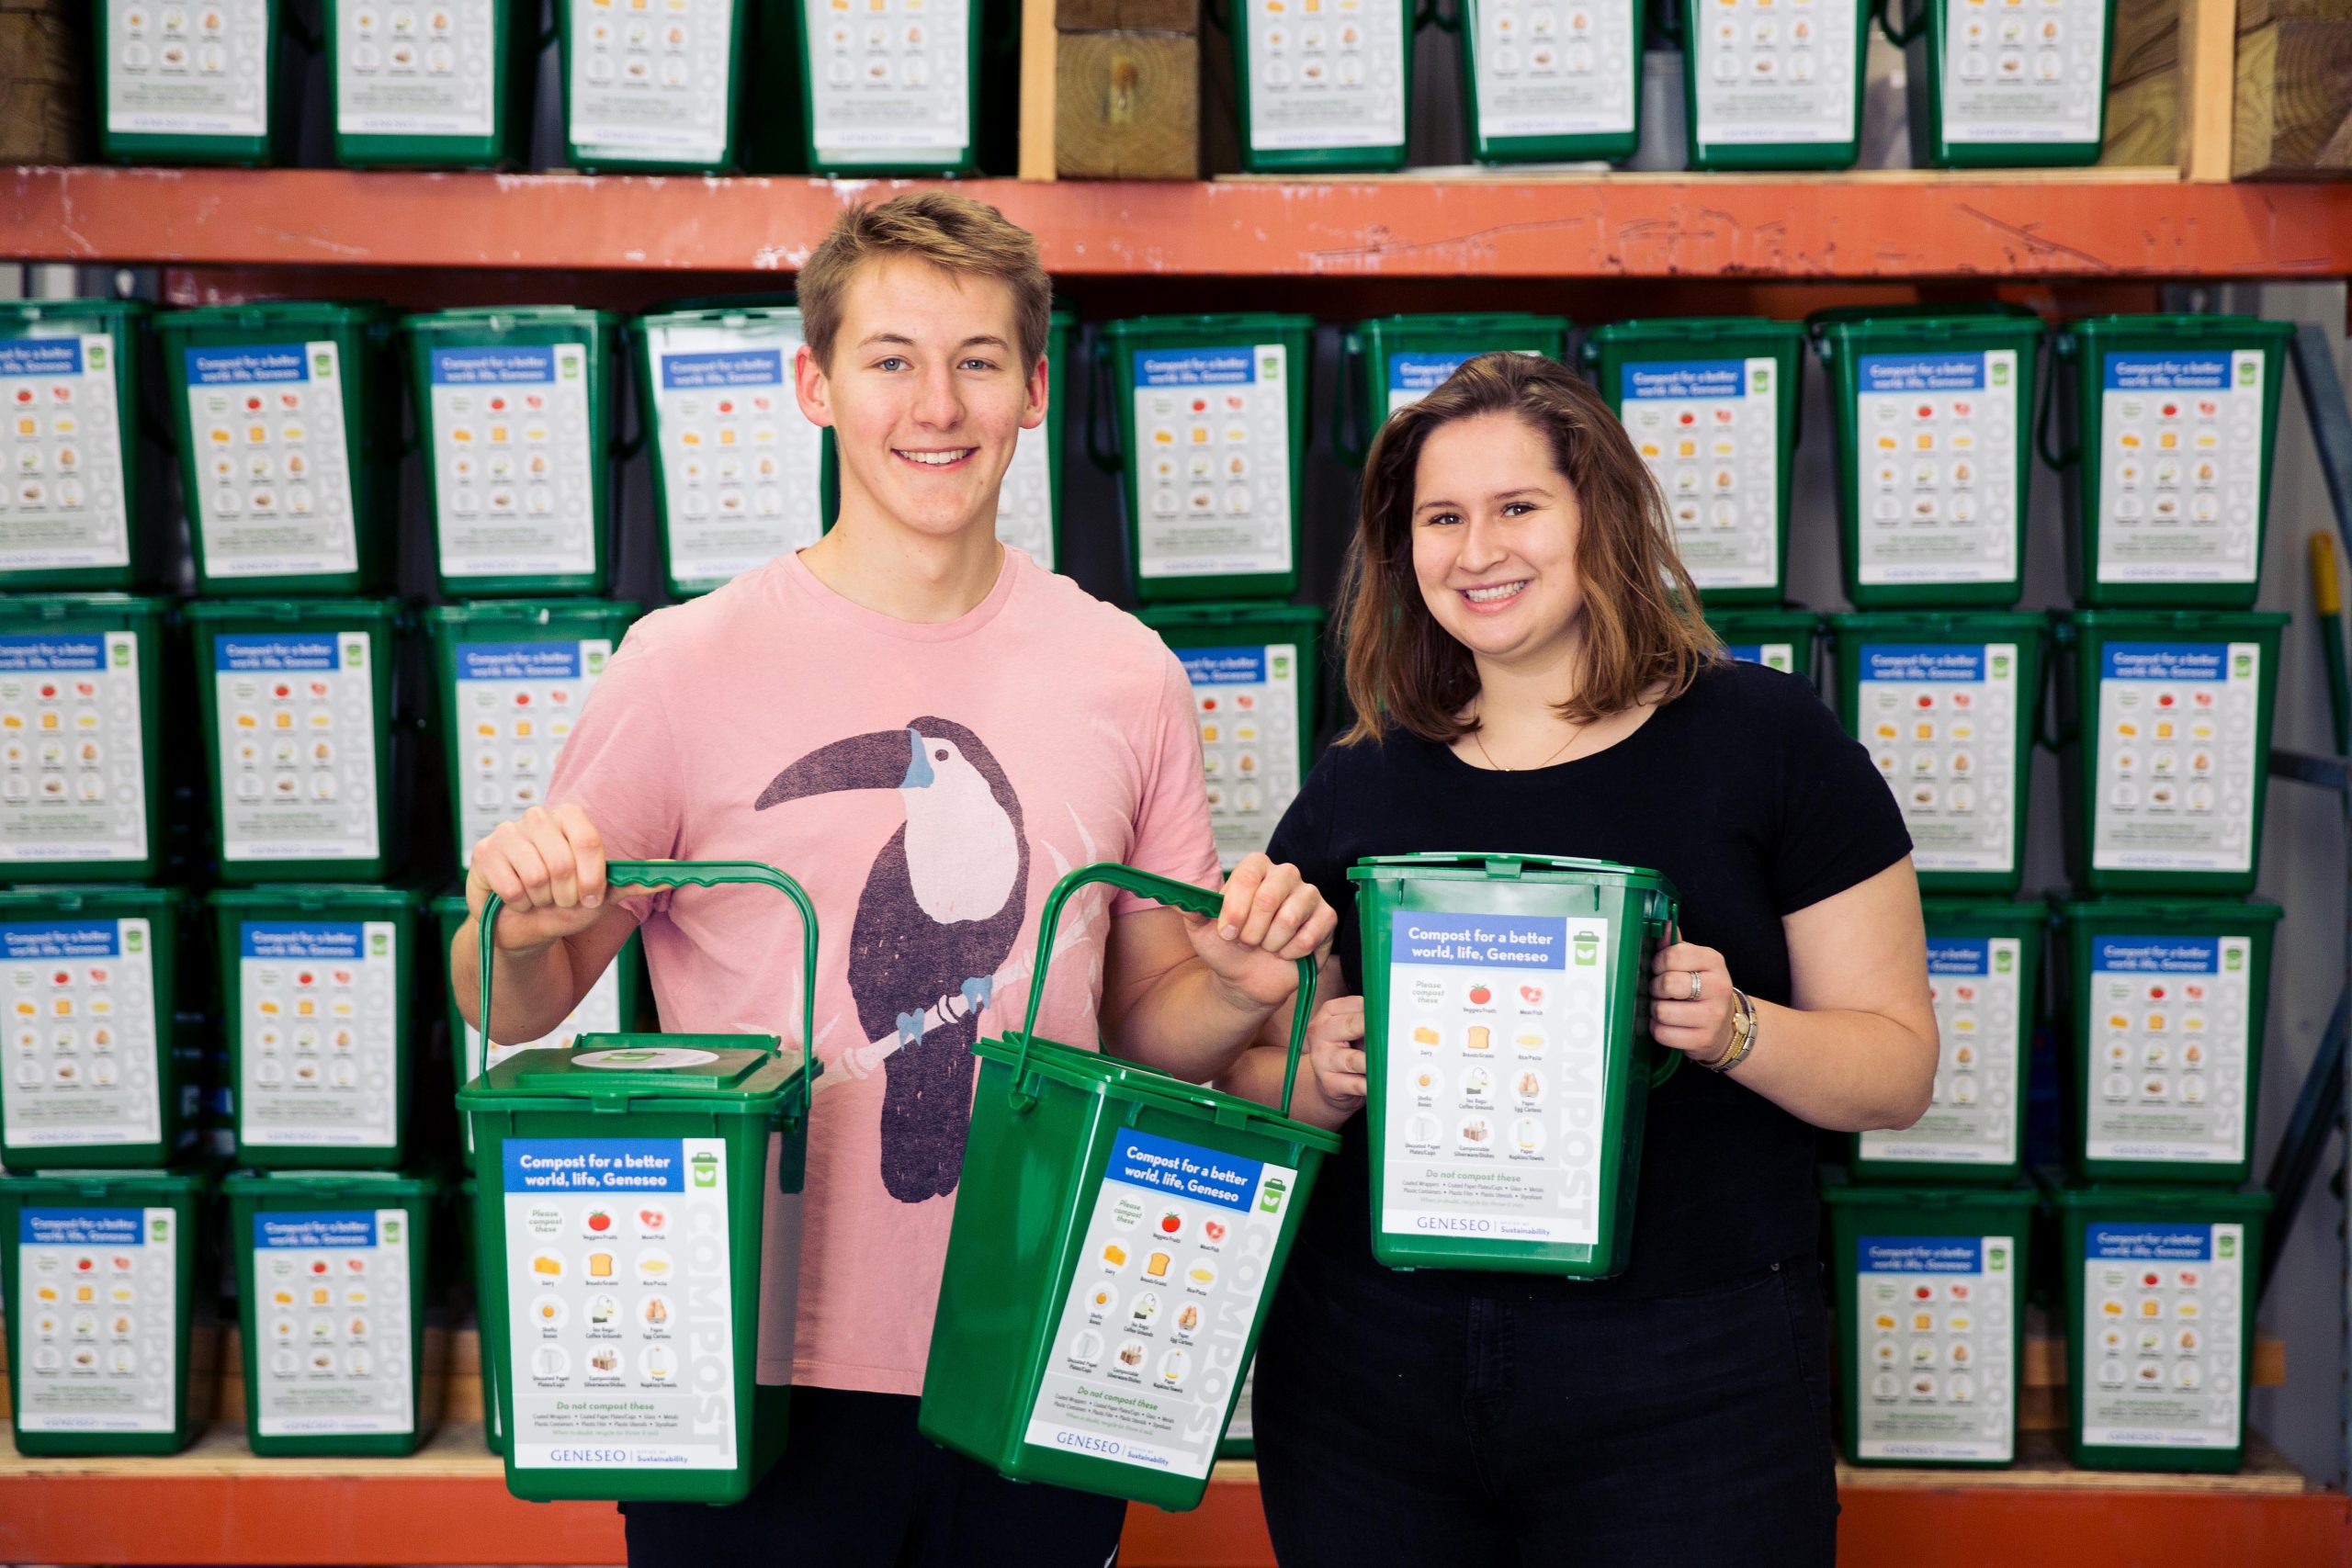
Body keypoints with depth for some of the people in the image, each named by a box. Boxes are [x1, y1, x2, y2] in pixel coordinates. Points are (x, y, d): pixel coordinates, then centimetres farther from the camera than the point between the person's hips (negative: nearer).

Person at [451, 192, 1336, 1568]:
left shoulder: (1126, 676, 1)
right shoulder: (688, 666, -6)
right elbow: (516, 1012, 1)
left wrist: (1239, 989, -10)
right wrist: (519, 927, -19)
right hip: (757, 1383, -2)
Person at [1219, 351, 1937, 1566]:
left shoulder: (1766, 739, -2)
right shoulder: (1355, 791, 6)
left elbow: (1898, 1066, -1)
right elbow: (1255, 1088, 11)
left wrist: (1735, 1032, -20)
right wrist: (1322, 1076, -10)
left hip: (1684, 1390, -2)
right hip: (1371, 1375, 3)